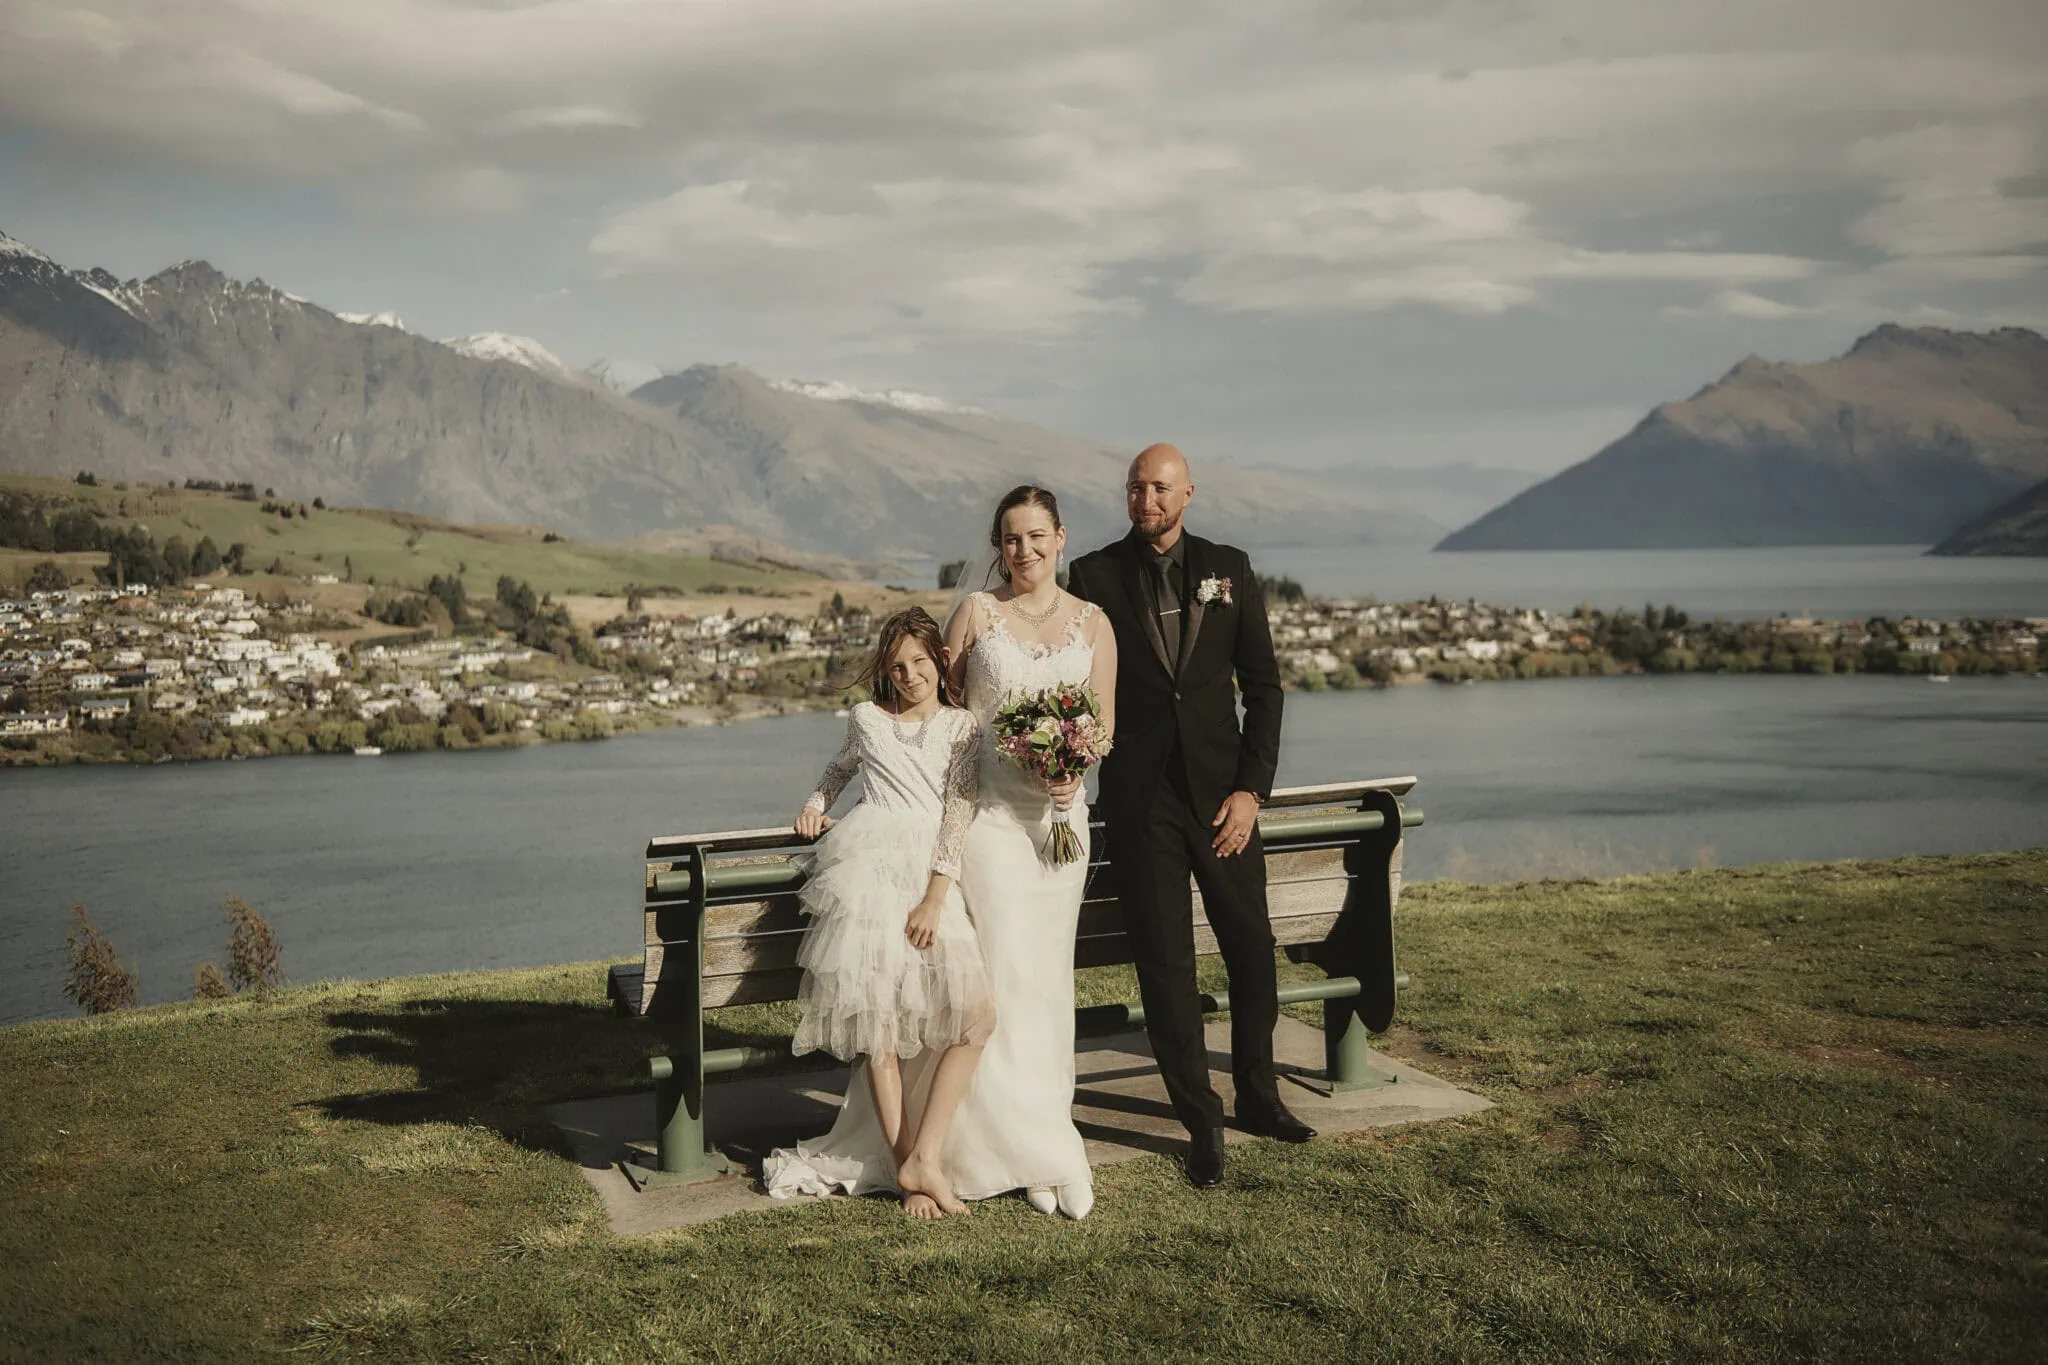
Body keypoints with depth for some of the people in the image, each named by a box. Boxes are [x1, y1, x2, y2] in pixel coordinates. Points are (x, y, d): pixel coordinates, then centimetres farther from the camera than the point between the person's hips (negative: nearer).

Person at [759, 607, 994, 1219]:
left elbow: (959, 812, 4)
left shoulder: (963, 727, 15)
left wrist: (935, 898, -8)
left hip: (932, 878, 1)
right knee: (879, 1018, -14)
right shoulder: (868, 719, 19)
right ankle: (906, 1165, -11)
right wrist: (815, 804, 18)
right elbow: (840, 768, 40)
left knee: (976, 1015, -14)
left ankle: (922, 1158, -12)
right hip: (871, 865, -1)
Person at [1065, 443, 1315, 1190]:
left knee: (1252, 950, 11)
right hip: (1139, 798, -2)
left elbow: (1262, 683, 4)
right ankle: (1202, 1124, 15)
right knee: (1166, 964, 3)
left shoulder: (1228, 567, 5)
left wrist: (1251, 788, -4)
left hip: (1222, 791, 2)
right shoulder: (1094, 575, 1)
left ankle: (1258, 1098, 31)